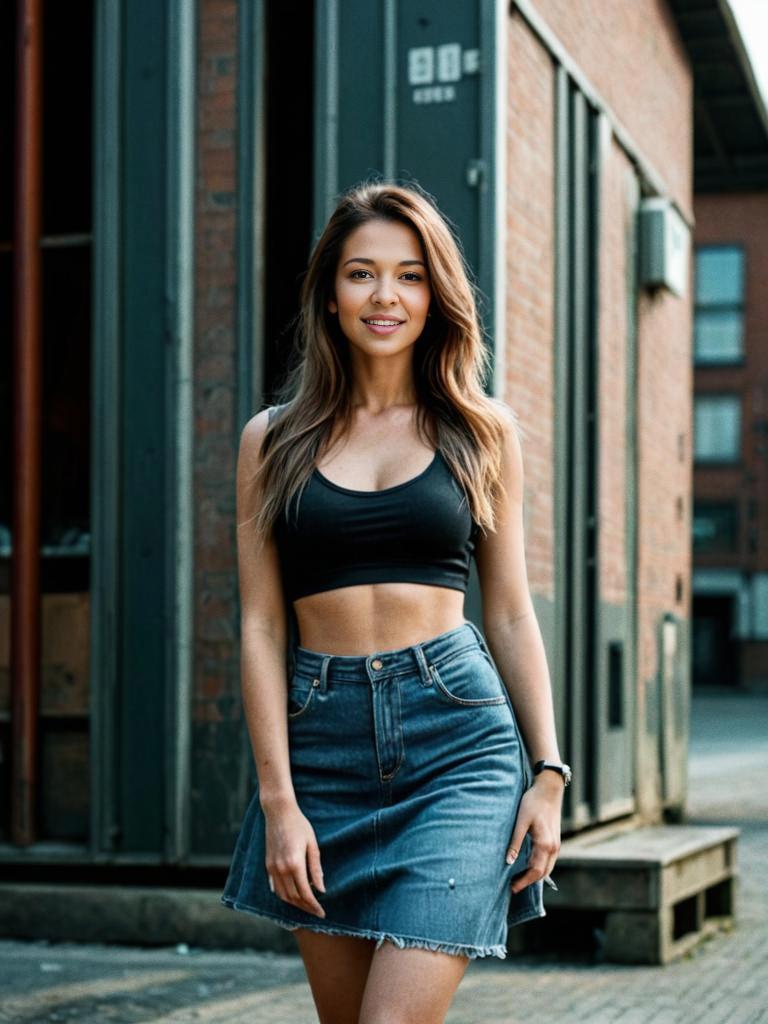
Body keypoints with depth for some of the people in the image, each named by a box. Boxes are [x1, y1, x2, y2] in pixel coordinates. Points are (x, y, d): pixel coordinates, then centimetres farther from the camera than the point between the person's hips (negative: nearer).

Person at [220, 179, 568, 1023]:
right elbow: (261, 627, 4)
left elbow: (510, 613, 10)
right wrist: (277, 799, -3)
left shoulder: (483, 431, 8)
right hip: (322, 743, 2)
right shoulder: (273, 440, 8)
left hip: (459, 739, -1)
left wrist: (549, 774, 4)